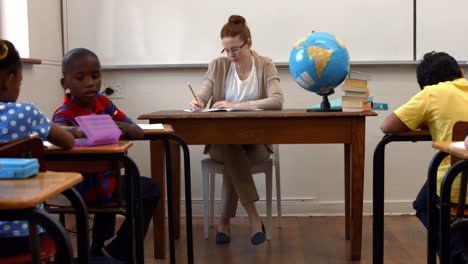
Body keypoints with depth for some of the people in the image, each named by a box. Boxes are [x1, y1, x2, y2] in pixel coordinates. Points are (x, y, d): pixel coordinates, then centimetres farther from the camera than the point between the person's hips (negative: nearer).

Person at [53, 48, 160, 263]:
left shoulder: (103, 102, 3)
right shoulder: (65, 113, -16)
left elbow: (138, 132, 1)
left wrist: (124, 127, -21)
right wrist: (75, 130, -59)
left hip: (104, 175, 7)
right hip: (84, 186, -7)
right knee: (149, 190, -9)